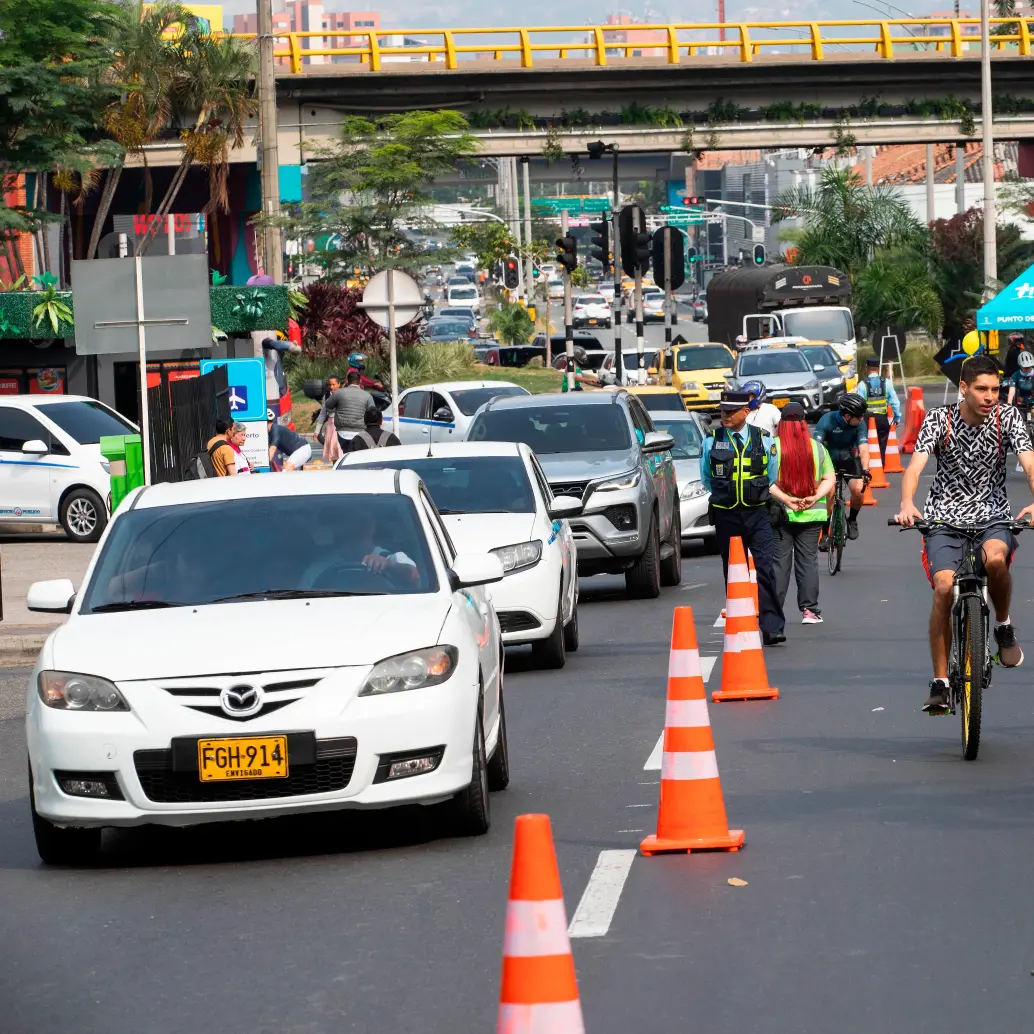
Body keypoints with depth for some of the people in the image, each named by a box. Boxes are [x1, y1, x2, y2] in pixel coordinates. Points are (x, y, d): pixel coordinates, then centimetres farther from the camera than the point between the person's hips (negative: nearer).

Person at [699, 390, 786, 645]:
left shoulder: (763, 440, 1)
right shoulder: (711, 442, 2)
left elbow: (773, 477, 13)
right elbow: (706, 478, 15)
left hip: (757, 513, -1)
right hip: (726, 516, 1)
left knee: (765, 569, -12)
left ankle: (772, 628, -15)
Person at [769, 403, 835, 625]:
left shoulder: (772, 447, -7)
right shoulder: (818, 448, 2)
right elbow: (830, 479, 2)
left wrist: (785, 499, -14)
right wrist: (815, 497, -7)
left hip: (780, 514, -2)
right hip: (812, 515, 2)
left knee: (779, 562, 3)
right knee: (808, 560, 8)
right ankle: (809, 609, 5)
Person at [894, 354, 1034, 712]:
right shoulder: (939, 419, -8)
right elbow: (916, 465, -20)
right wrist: (907, 504, -41)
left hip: (992, 516, 0)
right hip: (945, 518, 0)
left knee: (995, 559, -33)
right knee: (944, 586, -19)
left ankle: (1004, 626, -3)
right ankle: (940, 683, -9)